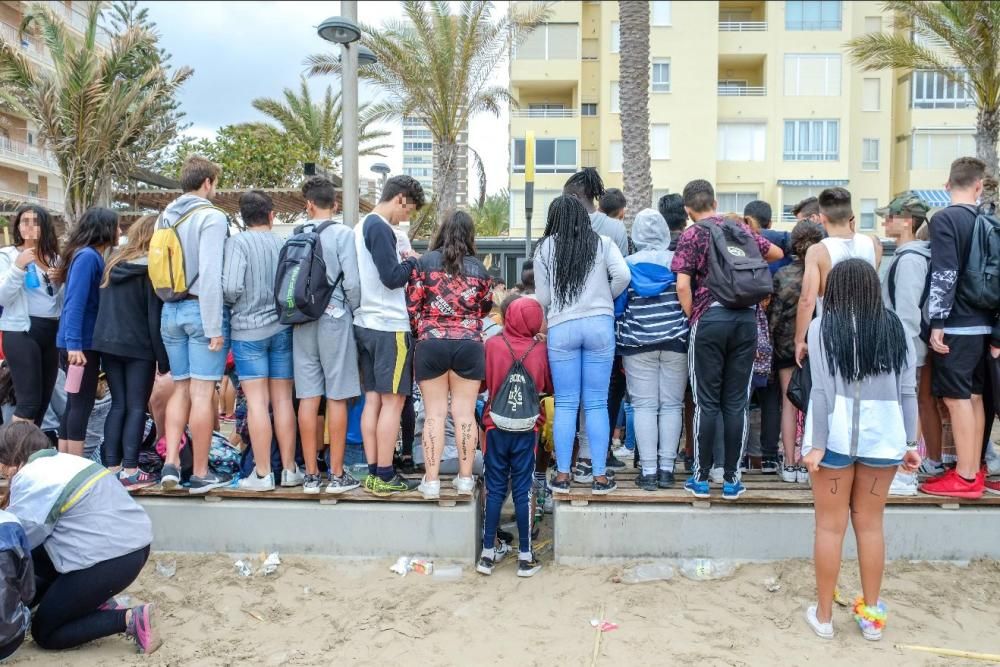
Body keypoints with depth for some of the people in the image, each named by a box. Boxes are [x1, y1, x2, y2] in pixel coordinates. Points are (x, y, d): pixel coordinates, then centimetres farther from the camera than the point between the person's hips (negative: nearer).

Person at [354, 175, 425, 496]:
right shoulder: (379, 228, -13)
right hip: (389, 327, -9)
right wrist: (411, 261, -1)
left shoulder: (363, 226, 17)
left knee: (372, 399, 9)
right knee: (392, 401, -3)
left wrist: (401, 262, 10)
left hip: (365, 324, 9)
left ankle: (373, 472, 14)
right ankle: (385, 477, 2)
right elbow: (392, 278, -18)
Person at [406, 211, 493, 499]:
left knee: (434, 414, 5)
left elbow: (411, 307, -2)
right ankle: (465, 478, 13)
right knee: (465, 413, 7)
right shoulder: (478, 268, 5)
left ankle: (431, 480, 6)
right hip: (469, 345, 1)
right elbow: (486, 307, 14)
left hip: (431, 344, -1)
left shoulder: (424, 263, -1)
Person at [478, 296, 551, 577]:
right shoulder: (540, 349, -7)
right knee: (523, 491, 6)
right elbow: (549, 388, 4)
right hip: (526, 430, 0)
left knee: (495, 490, 9)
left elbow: (481, 383, 0)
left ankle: (487, 553, 13)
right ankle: (525, 556, 12)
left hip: (496, 426, 0)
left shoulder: (492, 344, -9)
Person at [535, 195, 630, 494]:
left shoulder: (544, 248, 6)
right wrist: (607, 298, 11)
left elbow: (542, 298, 6)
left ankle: (562, 476, 10)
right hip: (600, 324, 0)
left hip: (561, 328, 0)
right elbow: (622, 275, -7)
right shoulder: (603, 243, 7)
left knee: (565, 404, 6)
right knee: (597, 403, 5)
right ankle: (600, 477, 8)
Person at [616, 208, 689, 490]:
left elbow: (618, 304, 3)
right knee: (671, 405, 5)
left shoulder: (627, 264, 1)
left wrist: (621, 345, 11)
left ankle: (648, 471, 0)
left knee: (644, 406, 1)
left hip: (639, 343, -1)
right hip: (676, 340, 1)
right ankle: (666, 469, 6)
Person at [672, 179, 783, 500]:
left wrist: (693, 317, 3)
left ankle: (701, 477, 10)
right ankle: (731, 478, 12)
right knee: (736, 402, 7)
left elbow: (683, 285, -10)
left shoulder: (691, 236, 2)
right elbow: (777, 253, 27)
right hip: (746, 318, 3)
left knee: (707, 403, 4)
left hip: (710, 318, -3)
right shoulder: (740, 228, 13)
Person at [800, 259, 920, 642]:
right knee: (870, 525, 14)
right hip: (883, 437, 3)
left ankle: (823, 616, 16)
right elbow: (908, 391, 3)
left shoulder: (823, 327, -3)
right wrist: (911, 442, 9)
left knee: (830, 526, 6)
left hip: (837, 436, -3)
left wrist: (816, 443, -10)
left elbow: (822, 390, -11)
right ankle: (871, 614, 24)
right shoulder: (895, 329, 6)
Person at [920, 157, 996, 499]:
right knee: (974, 396, 12)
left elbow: (944, 274, -18)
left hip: (957, 325, -7)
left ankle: (965, 478, 1)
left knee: (957, 398, -3)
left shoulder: (944, 218, -11)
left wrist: (937, 323, -15)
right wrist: (993, 326, 18)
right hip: (983, 324, 7)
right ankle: (973, 471, 20)